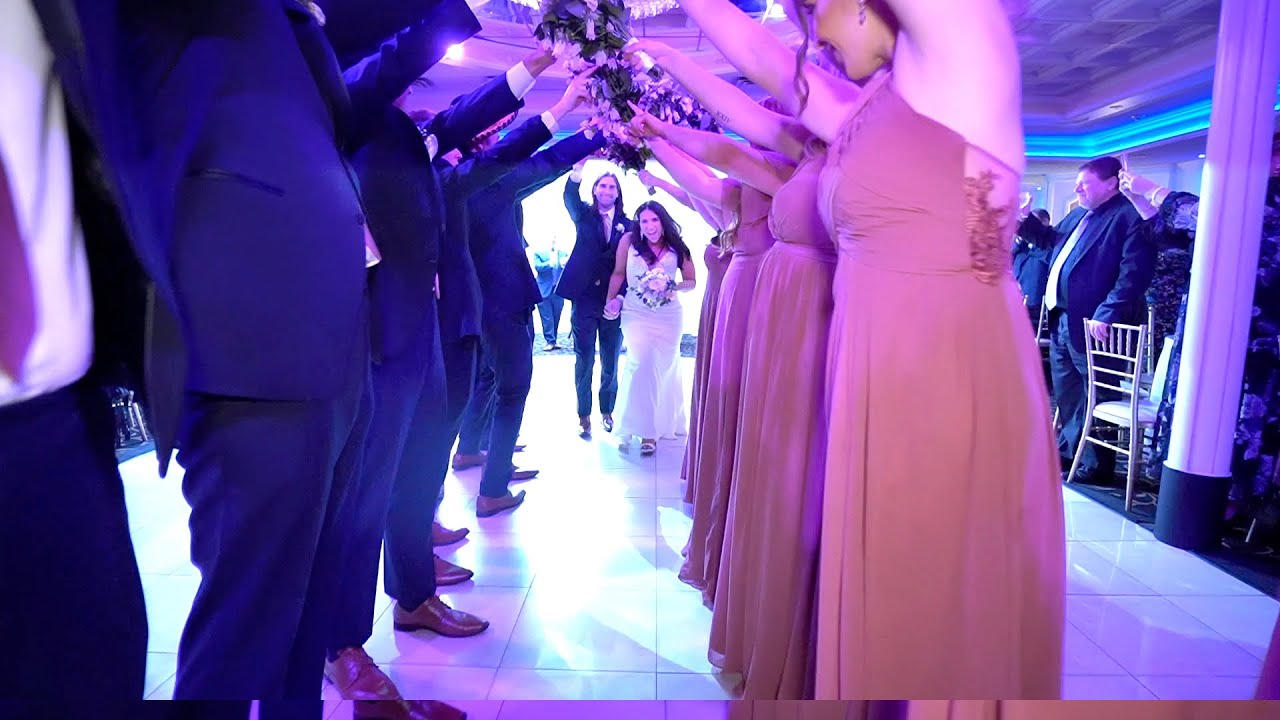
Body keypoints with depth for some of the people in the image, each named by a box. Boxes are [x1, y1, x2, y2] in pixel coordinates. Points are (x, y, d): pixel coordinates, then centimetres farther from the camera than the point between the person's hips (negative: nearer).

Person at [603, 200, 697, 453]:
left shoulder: (677, 248, -4)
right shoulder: (628, 241, -6)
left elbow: (691, 281, 3)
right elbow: (618, 274, 4)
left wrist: (675, 287, -16)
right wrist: (611, 300, -5)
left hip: (668, 315, 2)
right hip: (636, 312, -2)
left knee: (664, 366, 10)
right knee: (642, 361, -19)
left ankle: (665, 422, 34)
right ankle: (645, 429, -8)